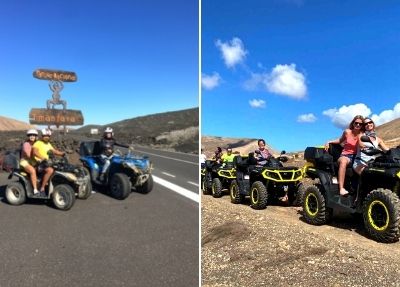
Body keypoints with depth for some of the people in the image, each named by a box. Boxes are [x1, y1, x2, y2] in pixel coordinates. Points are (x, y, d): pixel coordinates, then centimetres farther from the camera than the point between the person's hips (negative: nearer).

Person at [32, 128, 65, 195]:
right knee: (50, 170, -32)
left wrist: (62, 153, -1)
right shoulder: (38, 143, -5)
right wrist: (42, 158, -37)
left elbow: (55, 151, 18)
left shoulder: (48, 144, 19)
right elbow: (34, 152, -21)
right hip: (39, 163, -9)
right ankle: (42, 188, -27)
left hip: (46, 162, 9)